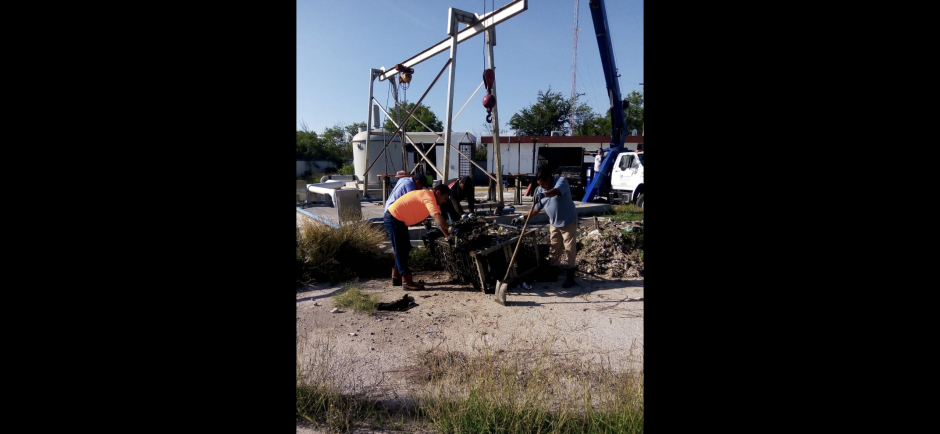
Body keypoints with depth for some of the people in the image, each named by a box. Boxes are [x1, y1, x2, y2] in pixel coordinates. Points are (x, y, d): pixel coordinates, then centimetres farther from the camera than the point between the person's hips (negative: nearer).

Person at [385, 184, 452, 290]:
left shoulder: (429, 197, 10)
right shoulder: (429, 197, -21)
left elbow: (439, 221, 9)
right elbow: (437, 217, -37)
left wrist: (448, 235, 3)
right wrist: (450, 229, -40)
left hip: (399, 220, 11)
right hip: (394, 219, -11)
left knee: (405, 249, 16)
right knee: (401, 251, -6)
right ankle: (407, 282, -1)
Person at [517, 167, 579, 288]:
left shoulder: (561, 180, -20)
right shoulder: (540, 190, -1)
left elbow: (556, 191, -43)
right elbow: (536, 208, 5)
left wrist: (544, 195, -61)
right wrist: (523, 217, -5)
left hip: (568, 222, -6)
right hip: (554, 224, 6)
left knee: (570, 249, 1)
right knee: (554, 249, 14)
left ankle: (570, 276, 9)